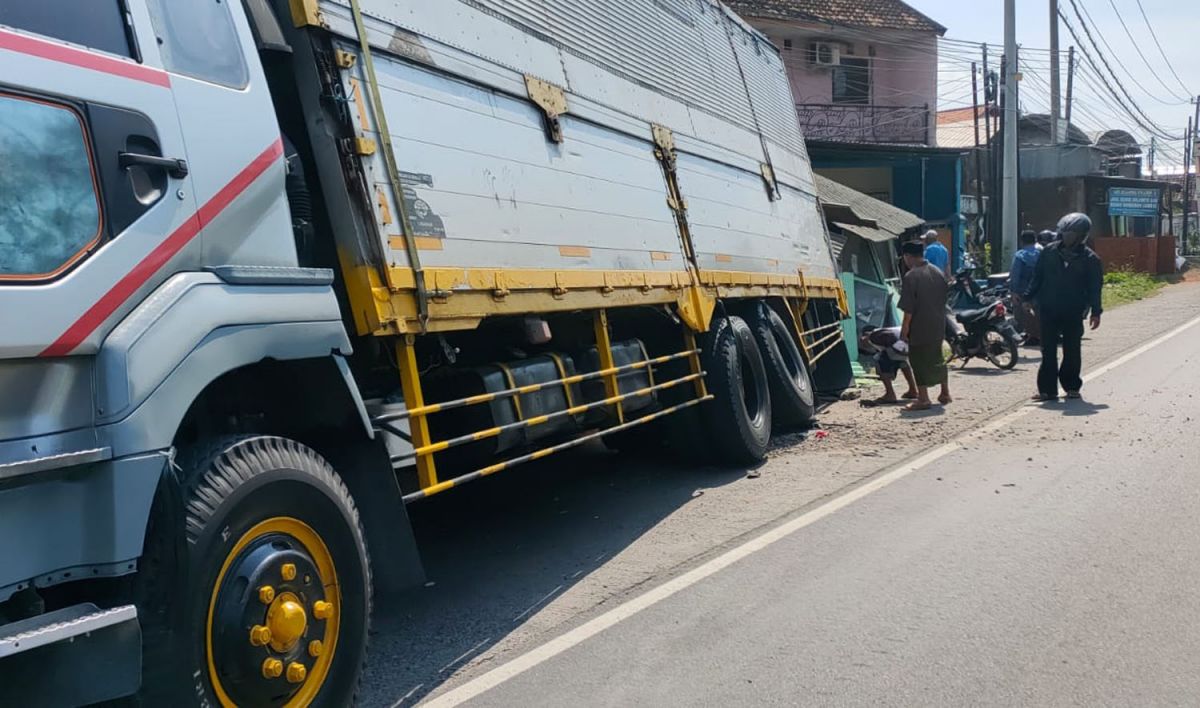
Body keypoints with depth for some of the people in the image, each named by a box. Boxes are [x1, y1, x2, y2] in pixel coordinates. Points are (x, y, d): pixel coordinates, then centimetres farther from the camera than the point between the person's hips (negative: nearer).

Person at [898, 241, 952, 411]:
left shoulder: (911, 276, -17)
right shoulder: (939, 273, 5)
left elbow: (908, 308, -18)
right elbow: (945, 297, 12)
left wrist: (905, 328, -11)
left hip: (920, 327, -7)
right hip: (938, 325, 7)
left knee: (919, 361, 1)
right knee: (938, 358, 19)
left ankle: (923, 399, 3)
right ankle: (945, 394, 28)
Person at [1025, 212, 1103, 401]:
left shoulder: (1090, 258, -1)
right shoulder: (1050, 251, 3)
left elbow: (1095, 287, 1)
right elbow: (1037, 278, 9)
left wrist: (1096, 312, -4)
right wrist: (1028, 298, 4)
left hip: (1074, 313, -1)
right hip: (1048, 310, 1)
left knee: (1072, 350, 8)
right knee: (1048, 351, 1)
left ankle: (1072, 387, 21)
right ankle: (1048, 389, 4)